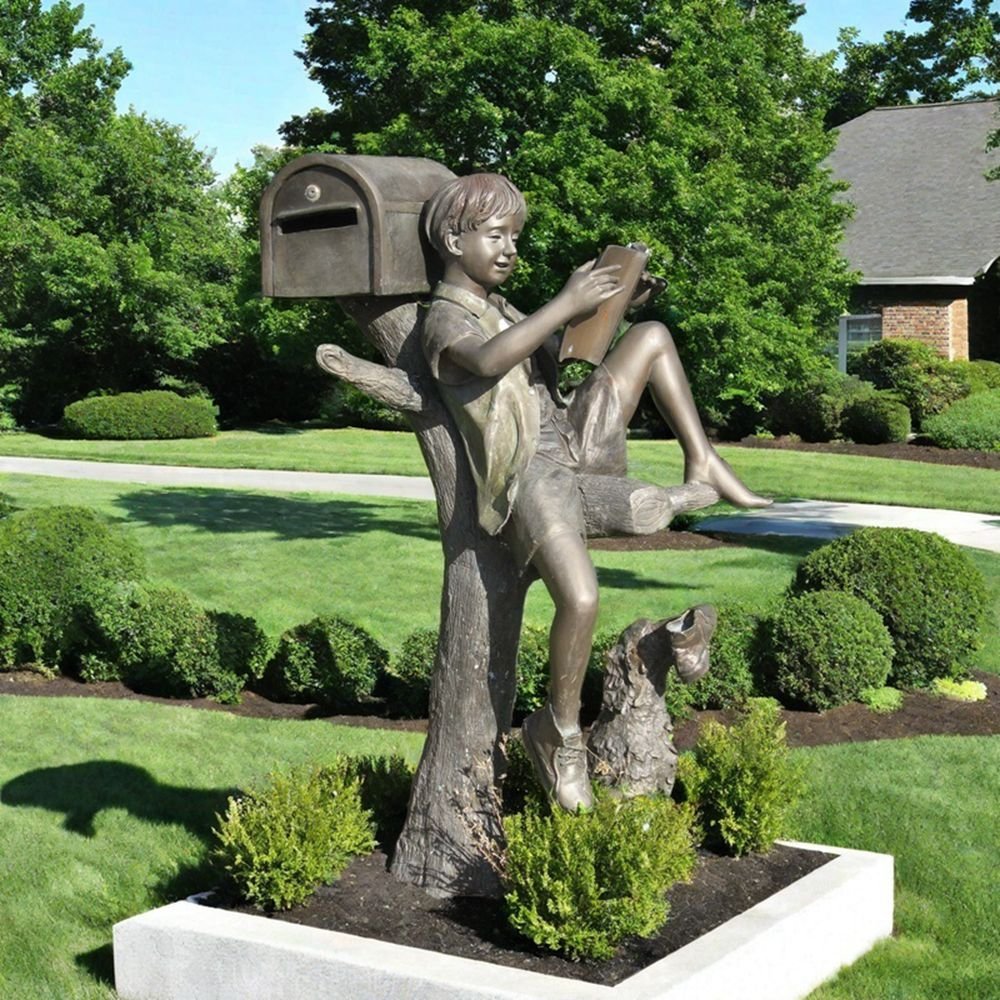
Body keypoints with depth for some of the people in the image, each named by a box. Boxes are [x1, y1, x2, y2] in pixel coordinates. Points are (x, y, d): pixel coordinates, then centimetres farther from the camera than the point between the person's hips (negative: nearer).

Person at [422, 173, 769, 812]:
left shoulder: (501, 308, 21)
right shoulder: (444, 319, -7)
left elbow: (557, 354, 31)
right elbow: (489, 360, -30)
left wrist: (603, 313, 14)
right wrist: (566, 303, -28)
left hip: (578, 443, 9)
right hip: (532, 475, -9)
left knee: (652, 337, 13)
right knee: (580, 599, -28)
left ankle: (703, 464, 7)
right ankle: (558, 732, -4)